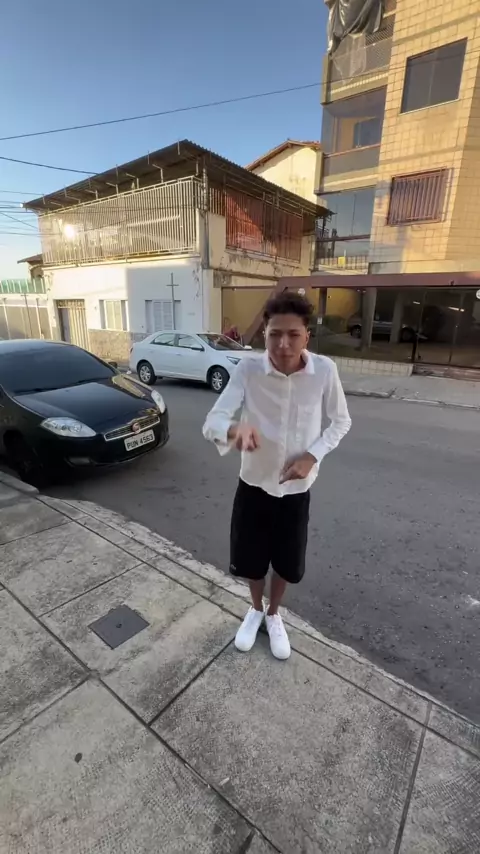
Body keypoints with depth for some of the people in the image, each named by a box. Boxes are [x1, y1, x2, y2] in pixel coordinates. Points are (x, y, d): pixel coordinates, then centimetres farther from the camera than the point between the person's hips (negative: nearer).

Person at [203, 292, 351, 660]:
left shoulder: (325, 370, -16)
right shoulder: (248, 369, -18)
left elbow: (341, 422, -1)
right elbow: (212, 422, -23)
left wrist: (312, 456, -16)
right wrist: (235, 428, -46)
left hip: (296, 489, 1)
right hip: (253, 486, 0)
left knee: (287, 565, 19)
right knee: (251, 561, 18)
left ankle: (274, 615, 51)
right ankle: (256, 609, 51)